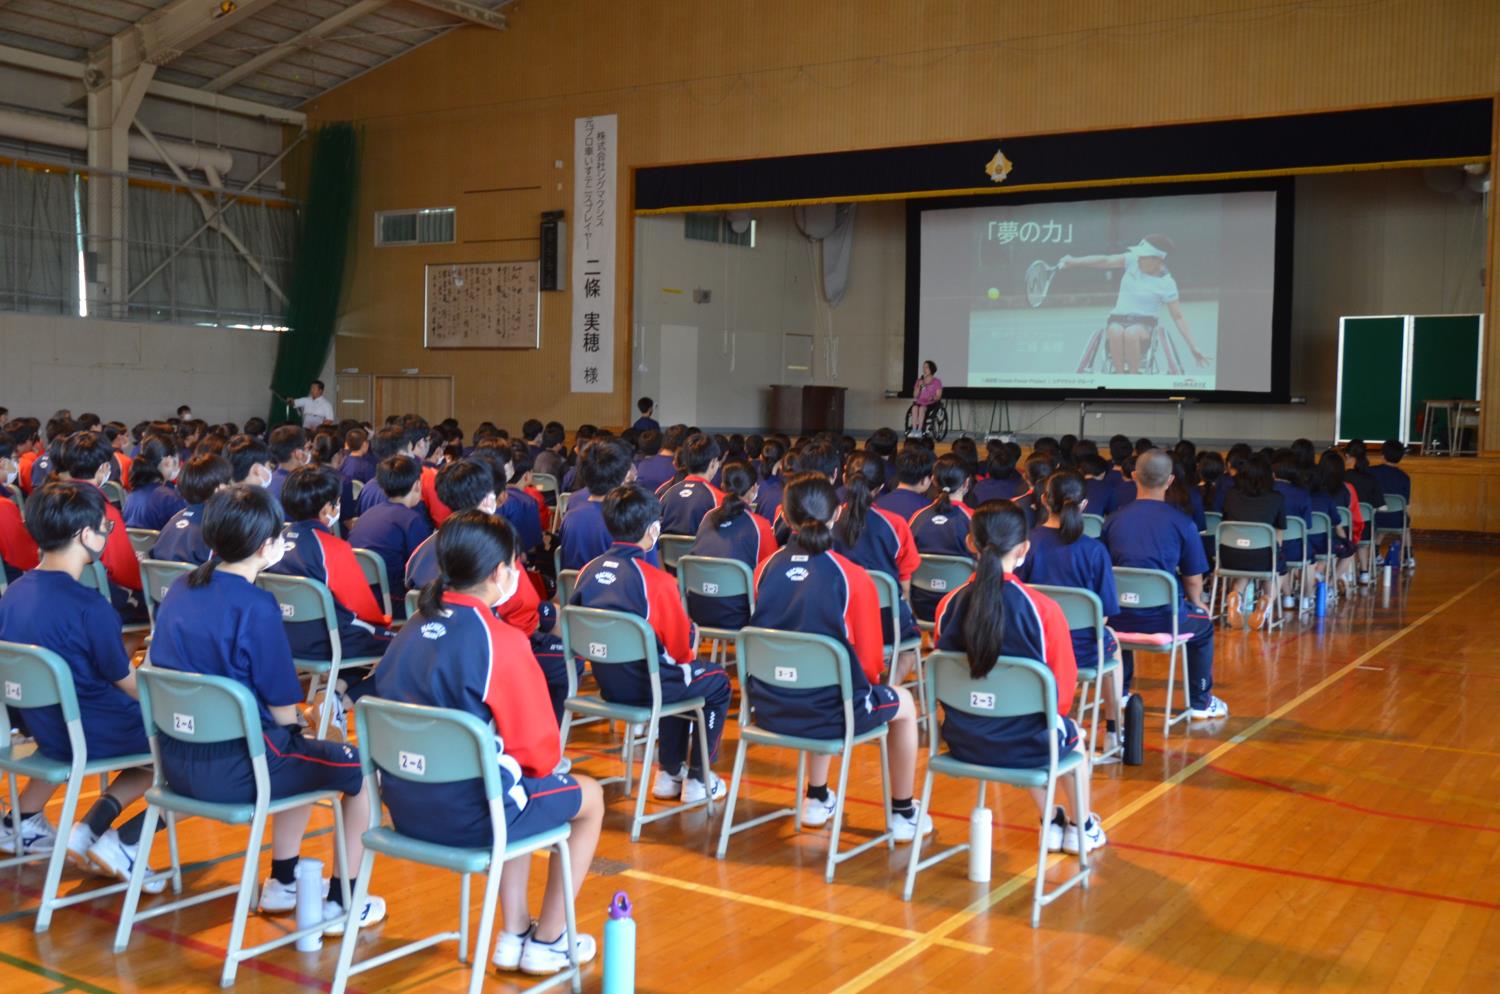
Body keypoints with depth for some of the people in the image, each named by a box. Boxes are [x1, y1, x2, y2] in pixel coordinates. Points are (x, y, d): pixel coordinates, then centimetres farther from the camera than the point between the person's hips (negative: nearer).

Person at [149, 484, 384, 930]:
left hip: (176, 761, 9)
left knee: (300, 750, 33)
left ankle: (282, 882, 39)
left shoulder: (179, 589, 3)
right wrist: (297, 725, 4)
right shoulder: (256, 607, -20)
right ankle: (341, 902, 18)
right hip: (234, 772, -8)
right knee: (361, 766, 11)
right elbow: (283, 709, -16)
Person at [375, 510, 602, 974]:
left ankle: (514, 935, 34)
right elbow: (539, 749, -14)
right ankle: (546, 943, 26)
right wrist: (540, 765, 11)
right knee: (589, 797, 18)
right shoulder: (502, 642, -18)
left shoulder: (412, 630, 2)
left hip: (406, 806, 7)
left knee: (522, 788, 34)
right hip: (469, 816, -7)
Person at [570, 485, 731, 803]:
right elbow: (680, 648, -12)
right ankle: (697, 779, 22)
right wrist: (689, 644, 10)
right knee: (717, 681, 20)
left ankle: (669, 772, 38)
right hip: (643, 686, -7)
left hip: (605, 681, 7)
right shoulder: (656, 580, -21)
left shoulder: (589, 571, -3)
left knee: (678, 676, 34)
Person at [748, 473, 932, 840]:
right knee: (903, 703, 25)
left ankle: (817, 800, 44)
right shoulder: (851, 577, -14)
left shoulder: (766, 568, -2)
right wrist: (867, 681, 16)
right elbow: (870, 662, -7)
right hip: (830, 713, -5)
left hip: (768, 708, 5)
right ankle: (903, 815, 33)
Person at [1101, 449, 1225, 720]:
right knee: (1203, 625, 30)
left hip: (1119, 620, 3)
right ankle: (1201, 703, 37)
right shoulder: (1181, 522, -7)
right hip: (1164, 619, -2)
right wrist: (1197, 603, 22)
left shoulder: (1113, 520, 0)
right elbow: (1193, 579, -2)